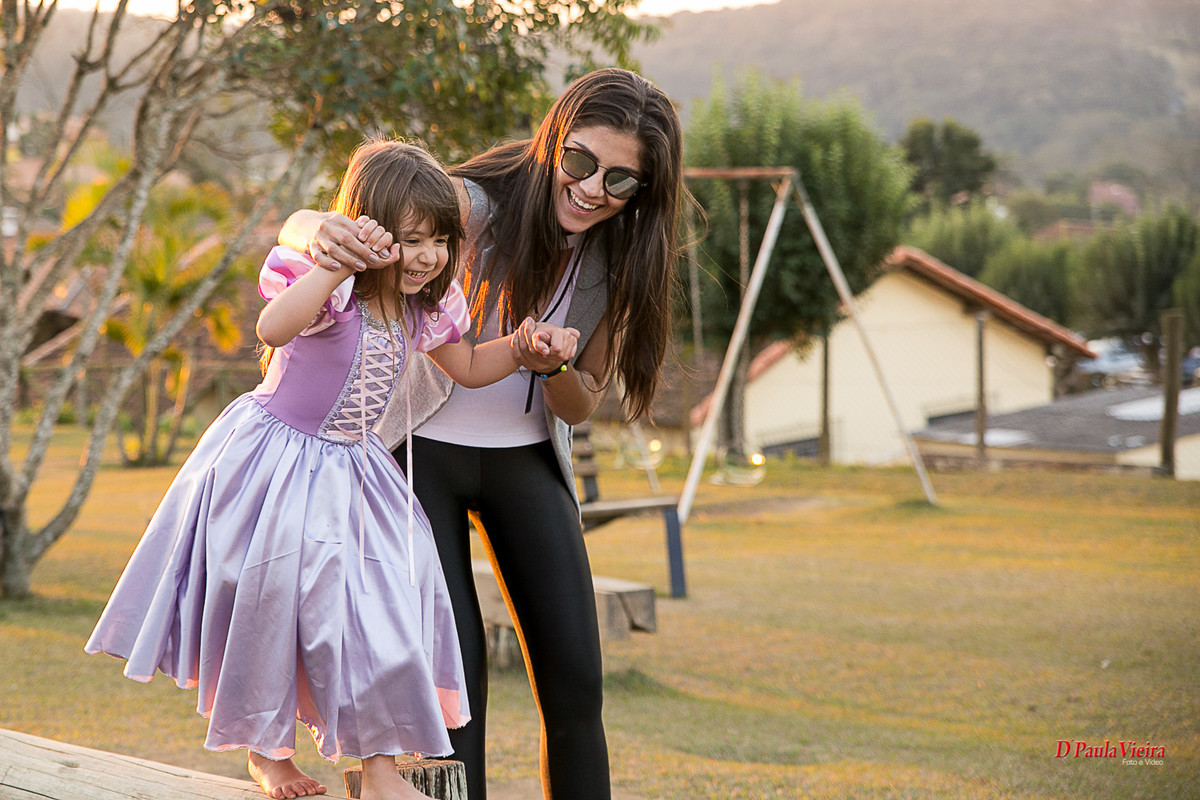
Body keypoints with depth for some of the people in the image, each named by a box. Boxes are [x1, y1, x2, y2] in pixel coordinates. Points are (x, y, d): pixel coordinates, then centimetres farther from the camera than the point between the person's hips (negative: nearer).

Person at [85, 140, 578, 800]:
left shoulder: (426, 308, -2)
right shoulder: (327, 287, -25)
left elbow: (468, 367, 16)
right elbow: (273, 328, -47)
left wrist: (526, 346, -1)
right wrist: (335, 265, -52)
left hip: (349, 469, 6)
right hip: (273, 459, -6)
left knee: (380, 611, 1)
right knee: (269, 601, 4)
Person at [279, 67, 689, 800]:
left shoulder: (618, 259, -7)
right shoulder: (476, 205, -21)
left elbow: (580, 407, 0)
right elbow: (297, 225, -28)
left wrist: (553, 366, -23)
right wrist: (323, 233, -53)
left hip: (527, 462, 4)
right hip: (424, 450, -4)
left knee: (576, 682, -2)